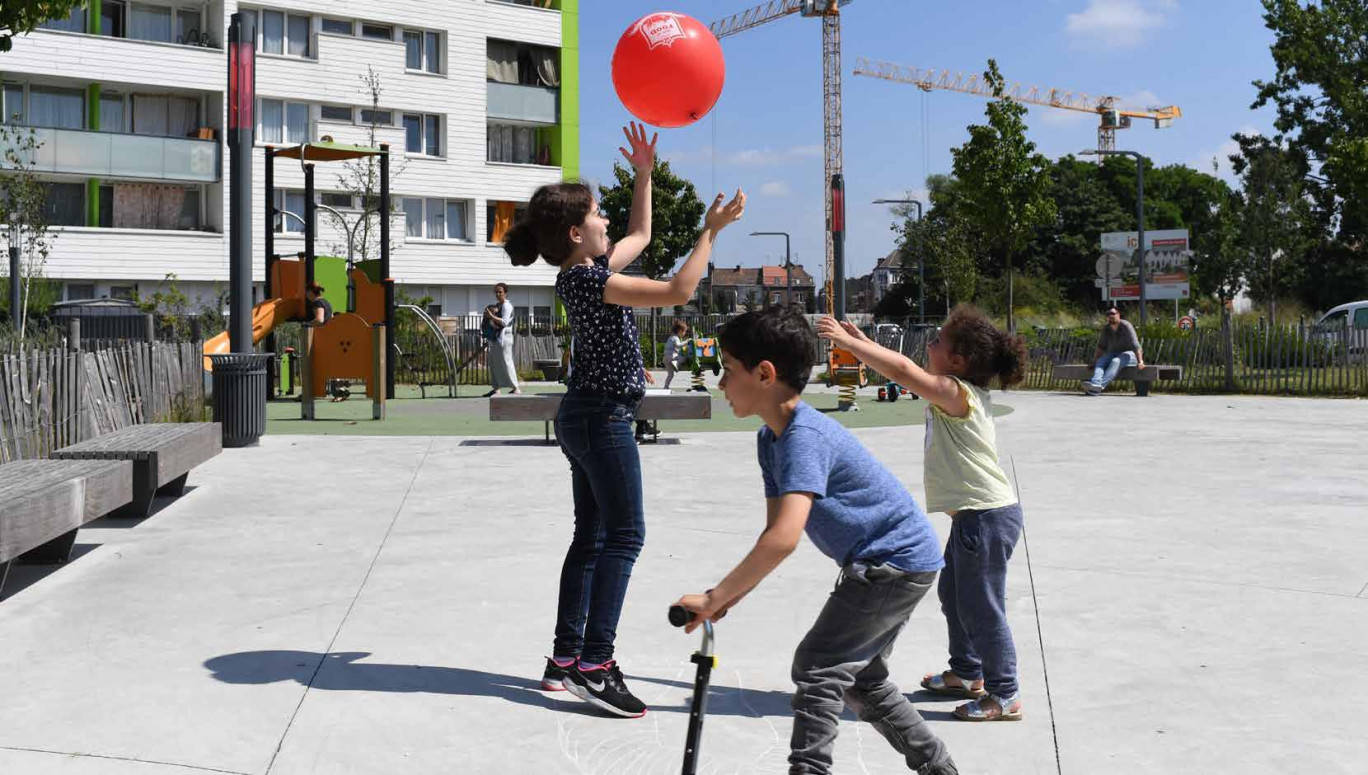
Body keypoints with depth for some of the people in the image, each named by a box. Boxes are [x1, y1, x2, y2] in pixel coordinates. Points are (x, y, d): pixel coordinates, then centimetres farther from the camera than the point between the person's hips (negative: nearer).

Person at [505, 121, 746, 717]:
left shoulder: (587, 272, 11)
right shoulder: (587, 280, -18)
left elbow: (639, 235, 29)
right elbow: (678, 291, -23)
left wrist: (645, 174, 25)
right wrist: (711, 230, -14)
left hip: (588, 416, 10)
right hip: (602, 416, -10)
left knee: (591, 538, 11)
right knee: (623, 535, -12)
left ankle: (565, 659, 14)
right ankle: (593, 665, -15)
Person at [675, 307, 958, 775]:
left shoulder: (804, 436, -29)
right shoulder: (771, 438, 3)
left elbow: (784, 539, -38)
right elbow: (775, 530, 4)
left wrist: (714, 599, -32)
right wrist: (730, 597, -10)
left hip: (898, 561, -10)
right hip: (898, 562, 10)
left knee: (817, 667, -10)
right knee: (860, 678, 20)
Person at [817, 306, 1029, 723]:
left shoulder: (956, 393, -20)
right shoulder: (959, 393, 8)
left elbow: (902, 370, -28)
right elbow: (906, 368, 17)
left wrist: (847, 341, -24)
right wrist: (861, 342, 13)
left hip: (988, 517, -11)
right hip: (973, 515, 11)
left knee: (980, 606, -2)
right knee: (954, 595, 23)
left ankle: (1004, 696, 8)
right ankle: (967, 674, 39)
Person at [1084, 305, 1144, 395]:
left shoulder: (1126, 326, -16)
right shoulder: (1106, 329, 2)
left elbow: (1135, 344, -23)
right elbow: (1100, 347, 7)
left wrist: (1140, 362, -31)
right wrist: (1093, 362, -2)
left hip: (1129, 353, -6)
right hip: (1114, 353, 6)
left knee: (1115, 361, -35)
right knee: (1100, 361, -23)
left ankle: (1101, 385, -54)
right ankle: (1096, 383, -50)